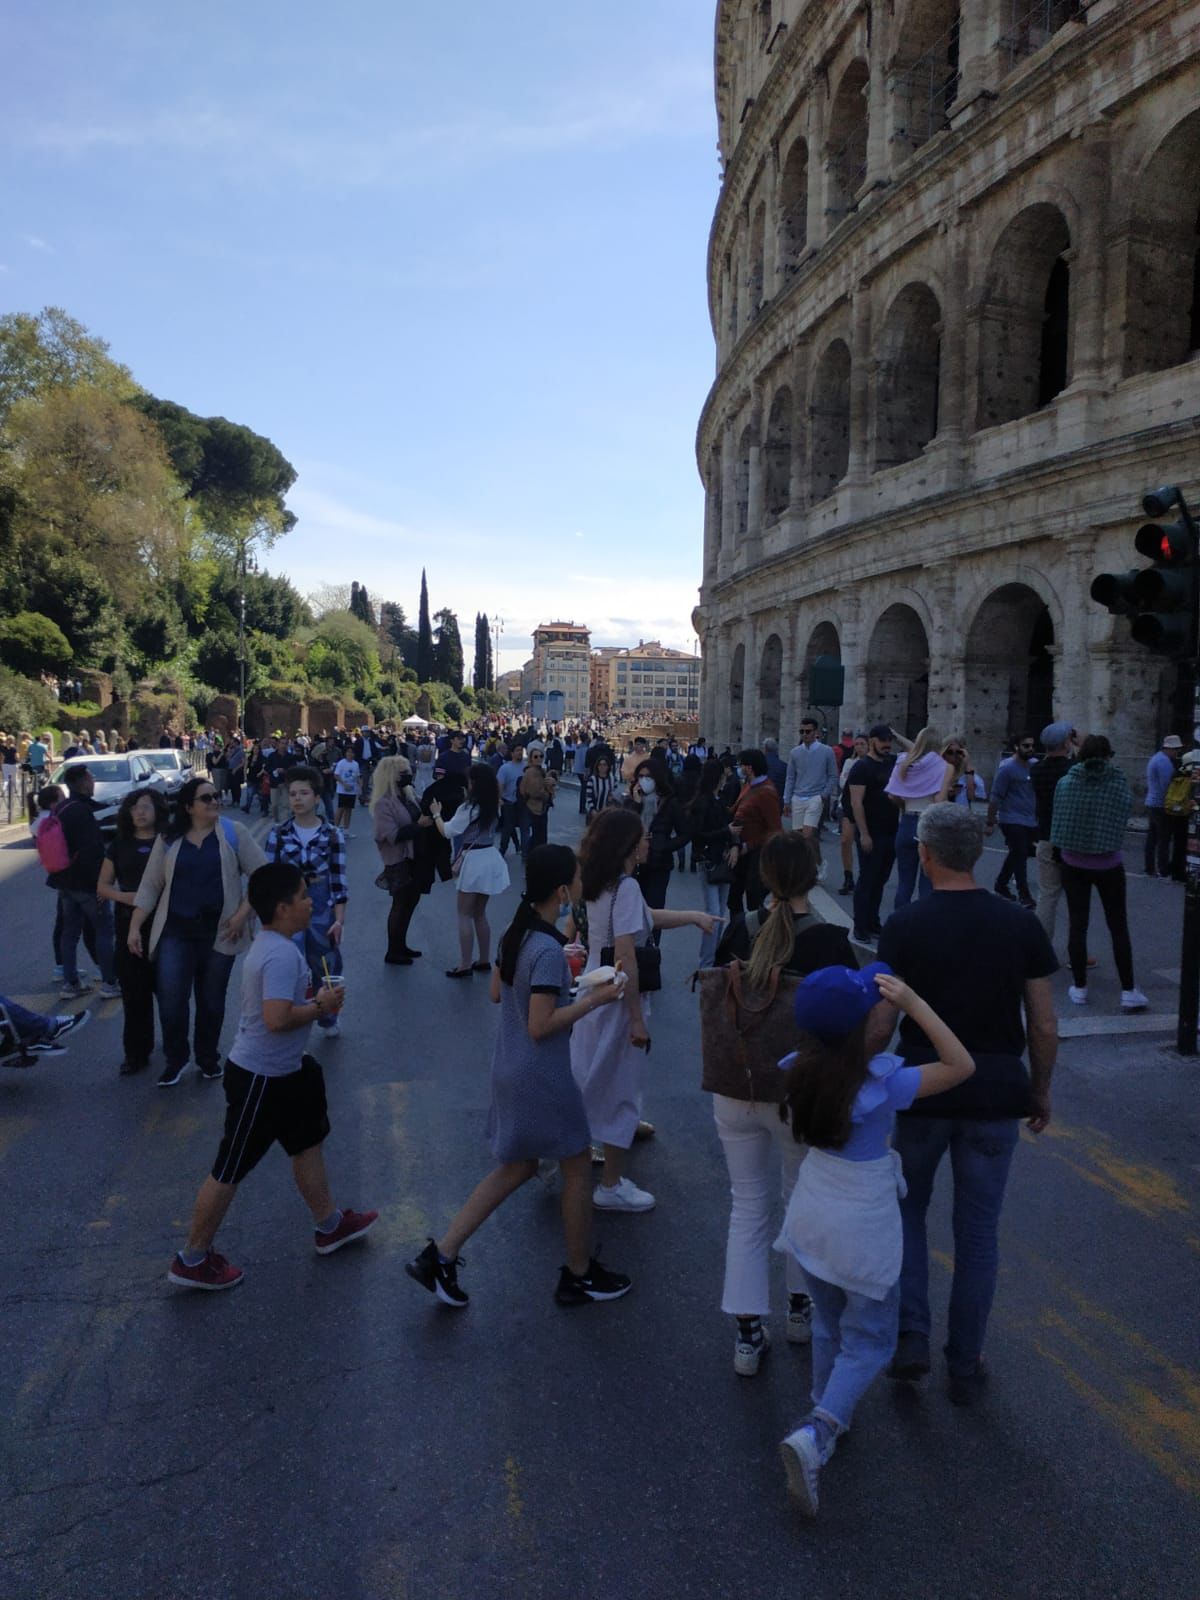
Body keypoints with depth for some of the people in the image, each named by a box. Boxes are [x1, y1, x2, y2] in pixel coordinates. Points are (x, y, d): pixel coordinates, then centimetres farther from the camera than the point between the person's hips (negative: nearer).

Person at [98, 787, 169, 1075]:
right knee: (134, 990, 4)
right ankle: (136, 1052, 12)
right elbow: (102, 885, 10)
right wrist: (124, 896, -10)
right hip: (129, 924, 3)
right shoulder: (119, 845, 10)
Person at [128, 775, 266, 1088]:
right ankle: (175, 1059, 17)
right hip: (175, 930, 1)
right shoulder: (169, 839, 3)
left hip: (219, 930, -1)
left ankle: (208, 1058, 30)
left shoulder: (232, 833, -2)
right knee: (171, 998, -5)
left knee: (212, 1000, 11)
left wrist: (242, 914, -10)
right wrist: (134, 927, 0)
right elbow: (150, 886, 6)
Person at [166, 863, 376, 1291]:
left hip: (283, 1071, 10)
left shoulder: (270, 944, 6)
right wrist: (320, 1006, -19)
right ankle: (192, 1259, 20)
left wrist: (314, 999, 5)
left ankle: (329, 1225, 38)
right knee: (230, 1170, 4)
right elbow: (278, 1018, -35)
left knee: (308, 1142, 21)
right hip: (260, 1079, -10)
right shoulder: (281, 955, -26)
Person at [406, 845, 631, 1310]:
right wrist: (592, 999, -17)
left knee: (517, 1168, 20)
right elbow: (541, 1026, -25)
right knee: (578, 1168, 11)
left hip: (510, 1070, 9)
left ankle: (440, 1255, 19)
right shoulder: (548, 949, -26)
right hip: (542, 1078, -9)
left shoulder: (517, 931, 1)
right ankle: (579, 1276, 28)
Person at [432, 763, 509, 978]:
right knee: (480, 913, 18)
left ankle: (465, 966, 3)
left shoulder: (469, 809, -16)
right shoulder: (494, 807, 6)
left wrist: (436, 814, 5)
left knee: (465, 914, 1)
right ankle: (484, 961, 23)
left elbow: (447, 832, -12)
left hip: (474, 861, -7)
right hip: (490, 859, 7)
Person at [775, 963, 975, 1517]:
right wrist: (914, 1003, -26)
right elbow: (960, 1066, -20)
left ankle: (829, 1415, 43)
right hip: (862, 1226, -5)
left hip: (811, 1215, 6)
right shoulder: (881, 1085, -28)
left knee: (829, 1323, 26)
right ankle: (816, 1433, -3)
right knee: (869, 1341, 12)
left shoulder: (801, 1070, -13)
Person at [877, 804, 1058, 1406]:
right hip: (996, 1094, 2)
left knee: (907, 1208, 22)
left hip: (924, 1089, -1)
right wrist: (1040, 1091, 14)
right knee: (978, 1232, 14)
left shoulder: (905, 926, -10)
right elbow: (1045, 1027, -1)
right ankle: (965, 1367, 26)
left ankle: (910, 1337, 17)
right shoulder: (1021, 926, -4)